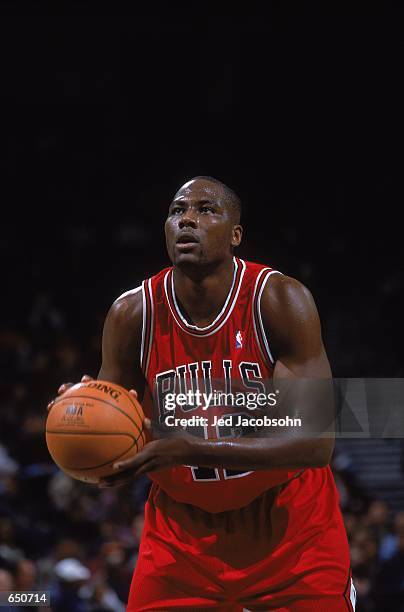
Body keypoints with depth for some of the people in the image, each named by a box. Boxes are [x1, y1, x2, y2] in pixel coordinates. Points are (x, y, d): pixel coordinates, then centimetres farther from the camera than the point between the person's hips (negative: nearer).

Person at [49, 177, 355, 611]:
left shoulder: (279, 301, -18)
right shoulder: (132, 314, -10)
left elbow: (316, 442, -25)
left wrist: (190, 449, -36)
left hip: (289, 527, -2)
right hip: (183, 528, 2)